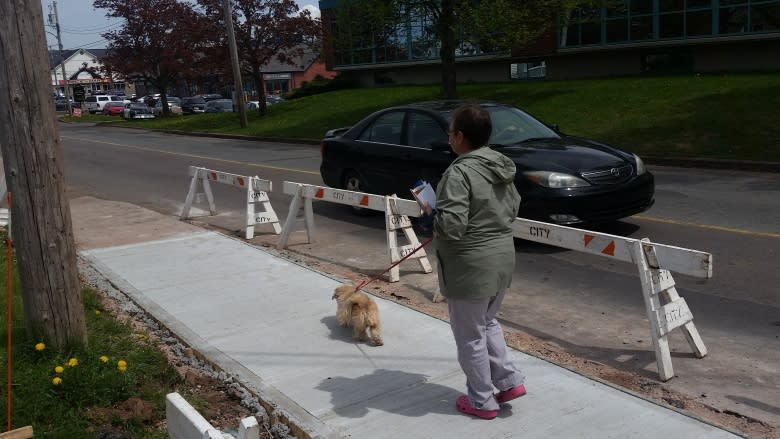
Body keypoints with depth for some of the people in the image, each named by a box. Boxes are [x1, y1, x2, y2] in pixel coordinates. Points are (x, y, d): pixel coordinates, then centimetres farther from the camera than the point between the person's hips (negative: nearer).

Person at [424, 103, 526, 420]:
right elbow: (513, 209, 15)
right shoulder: (501, 166, 5)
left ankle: (482, 402, 22)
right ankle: (509, 381, 26)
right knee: (487, 322, 28)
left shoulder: (460, 172, -22)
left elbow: (451, 226, -26)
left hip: (471, 265, -8)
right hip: (502, 257, 9)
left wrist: (432, 213, -8)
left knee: (470, 336, 9)